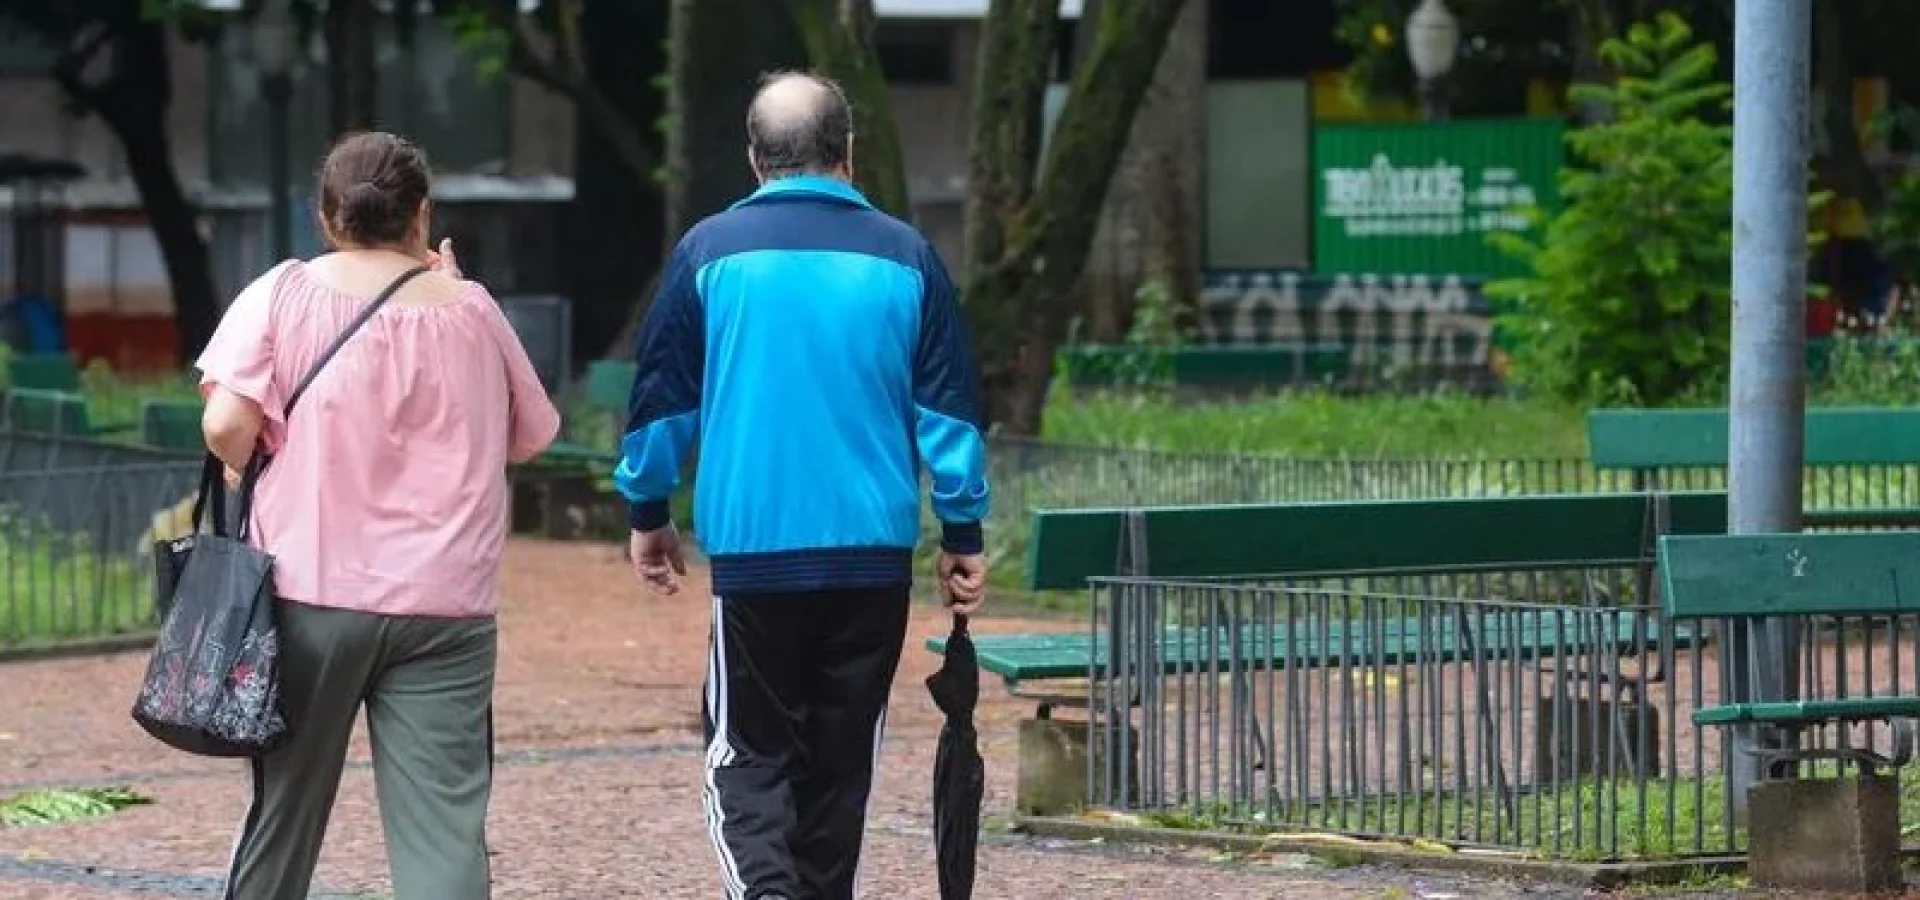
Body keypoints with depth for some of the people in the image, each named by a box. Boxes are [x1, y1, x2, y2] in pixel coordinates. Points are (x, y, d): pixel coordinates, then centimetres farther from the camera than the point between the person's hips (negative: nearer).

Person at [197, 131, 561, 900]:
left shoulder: (282, 295, -2)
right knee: (445, 829, -4)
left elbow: (227, 426, -13)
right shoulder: (469, 310, 3)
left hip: (312, 591, 0)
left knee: (284, 813, 13)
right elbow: (531, 434, 17)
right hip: (444, 606, 0)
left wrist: (239, 462, 10)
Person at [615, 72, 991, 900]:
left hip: (753, 548, -2)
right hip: (875, 552, 2)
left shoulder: (711, 251, -1)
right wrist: (962, 535, 11)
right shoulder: (904, 257, 2)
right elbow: (948, 411, 4)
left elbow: (662, 397, 4)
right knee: (841, 755, 12)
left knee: (750, 750, 3)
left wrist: (647, 513, 16)